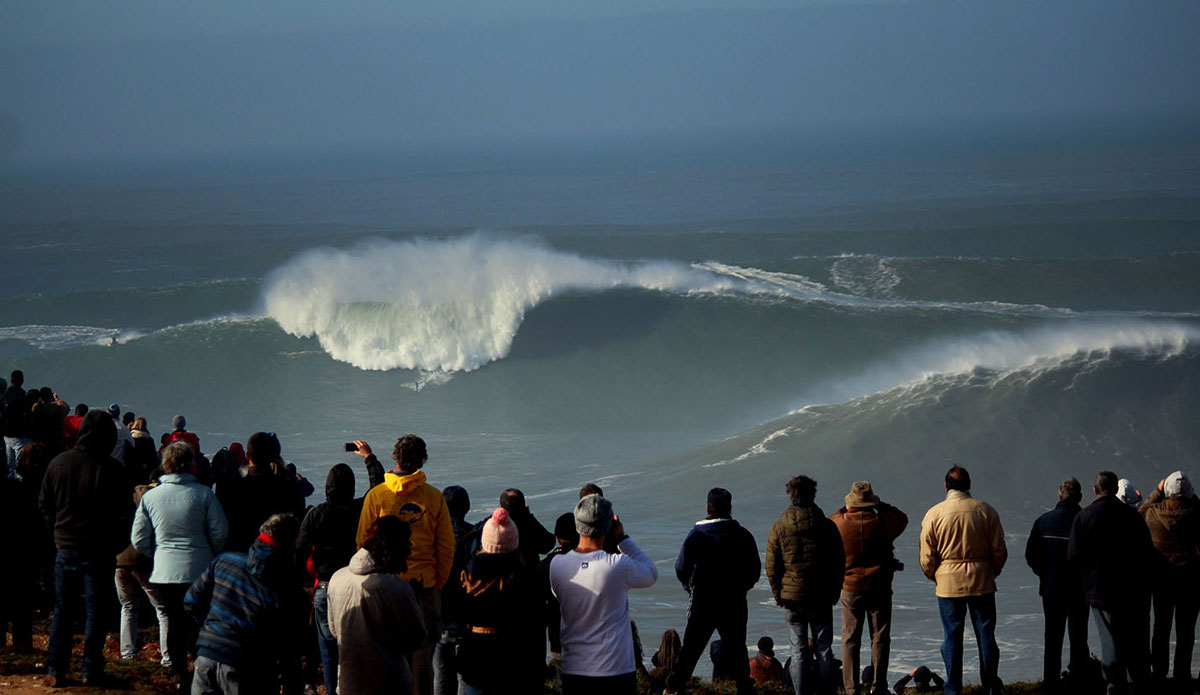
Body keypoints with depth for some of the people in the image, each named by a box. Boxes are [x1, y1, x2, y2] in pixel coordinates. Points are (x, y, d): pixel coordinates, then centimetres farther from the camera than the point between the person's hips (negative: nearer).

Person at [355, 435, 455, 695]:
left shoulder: (376, 495, -4)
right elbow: (446, 546, 1)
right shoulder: (434, 497, -2)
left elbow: (363, 542, -1)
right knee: (422, 652, 5)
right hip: (426, 585, 0)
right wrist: (439, 582, 10)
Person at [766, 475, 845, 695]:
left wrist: (778, 595, 7)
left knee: (798, 650, 4)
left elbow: (771, 566, -2)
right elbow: (840, 563, 3)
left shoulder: (780, 528, -4)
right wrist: (834, 593, 12)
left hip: (792, 596, -1)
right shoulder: (827, 526, -2)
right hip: (822, 598, 1)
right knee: (824, 648, 8)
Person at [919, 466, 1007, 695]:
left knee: (952, 635, 5)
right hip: (981, 582, 1)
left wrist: (934, 577, 17)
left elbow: (927, 558, -2)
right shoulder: (985, 511, -2)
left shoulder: (934, 514, -5)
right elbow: (1000, 551, 1)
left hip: (948, 583, -1)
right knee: (986, 633, 7)